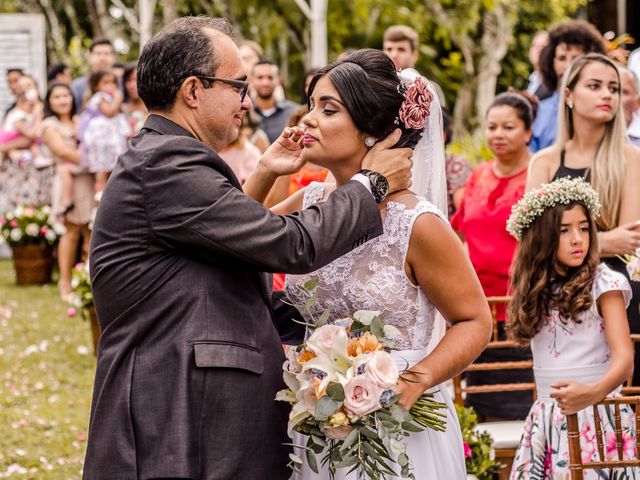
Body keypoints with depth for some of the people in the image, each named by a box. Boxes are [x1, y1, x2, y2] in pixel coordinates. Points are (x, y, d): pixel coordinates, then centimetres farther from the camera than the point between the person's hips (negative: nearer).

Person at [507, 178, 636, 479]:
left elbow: (624, 358, -17)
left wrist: (593, 392, -34)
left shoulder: (604, 283, -8)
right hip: (547, 420, 5)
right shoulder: (537, 290, 9)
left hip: (595, 418, -5)